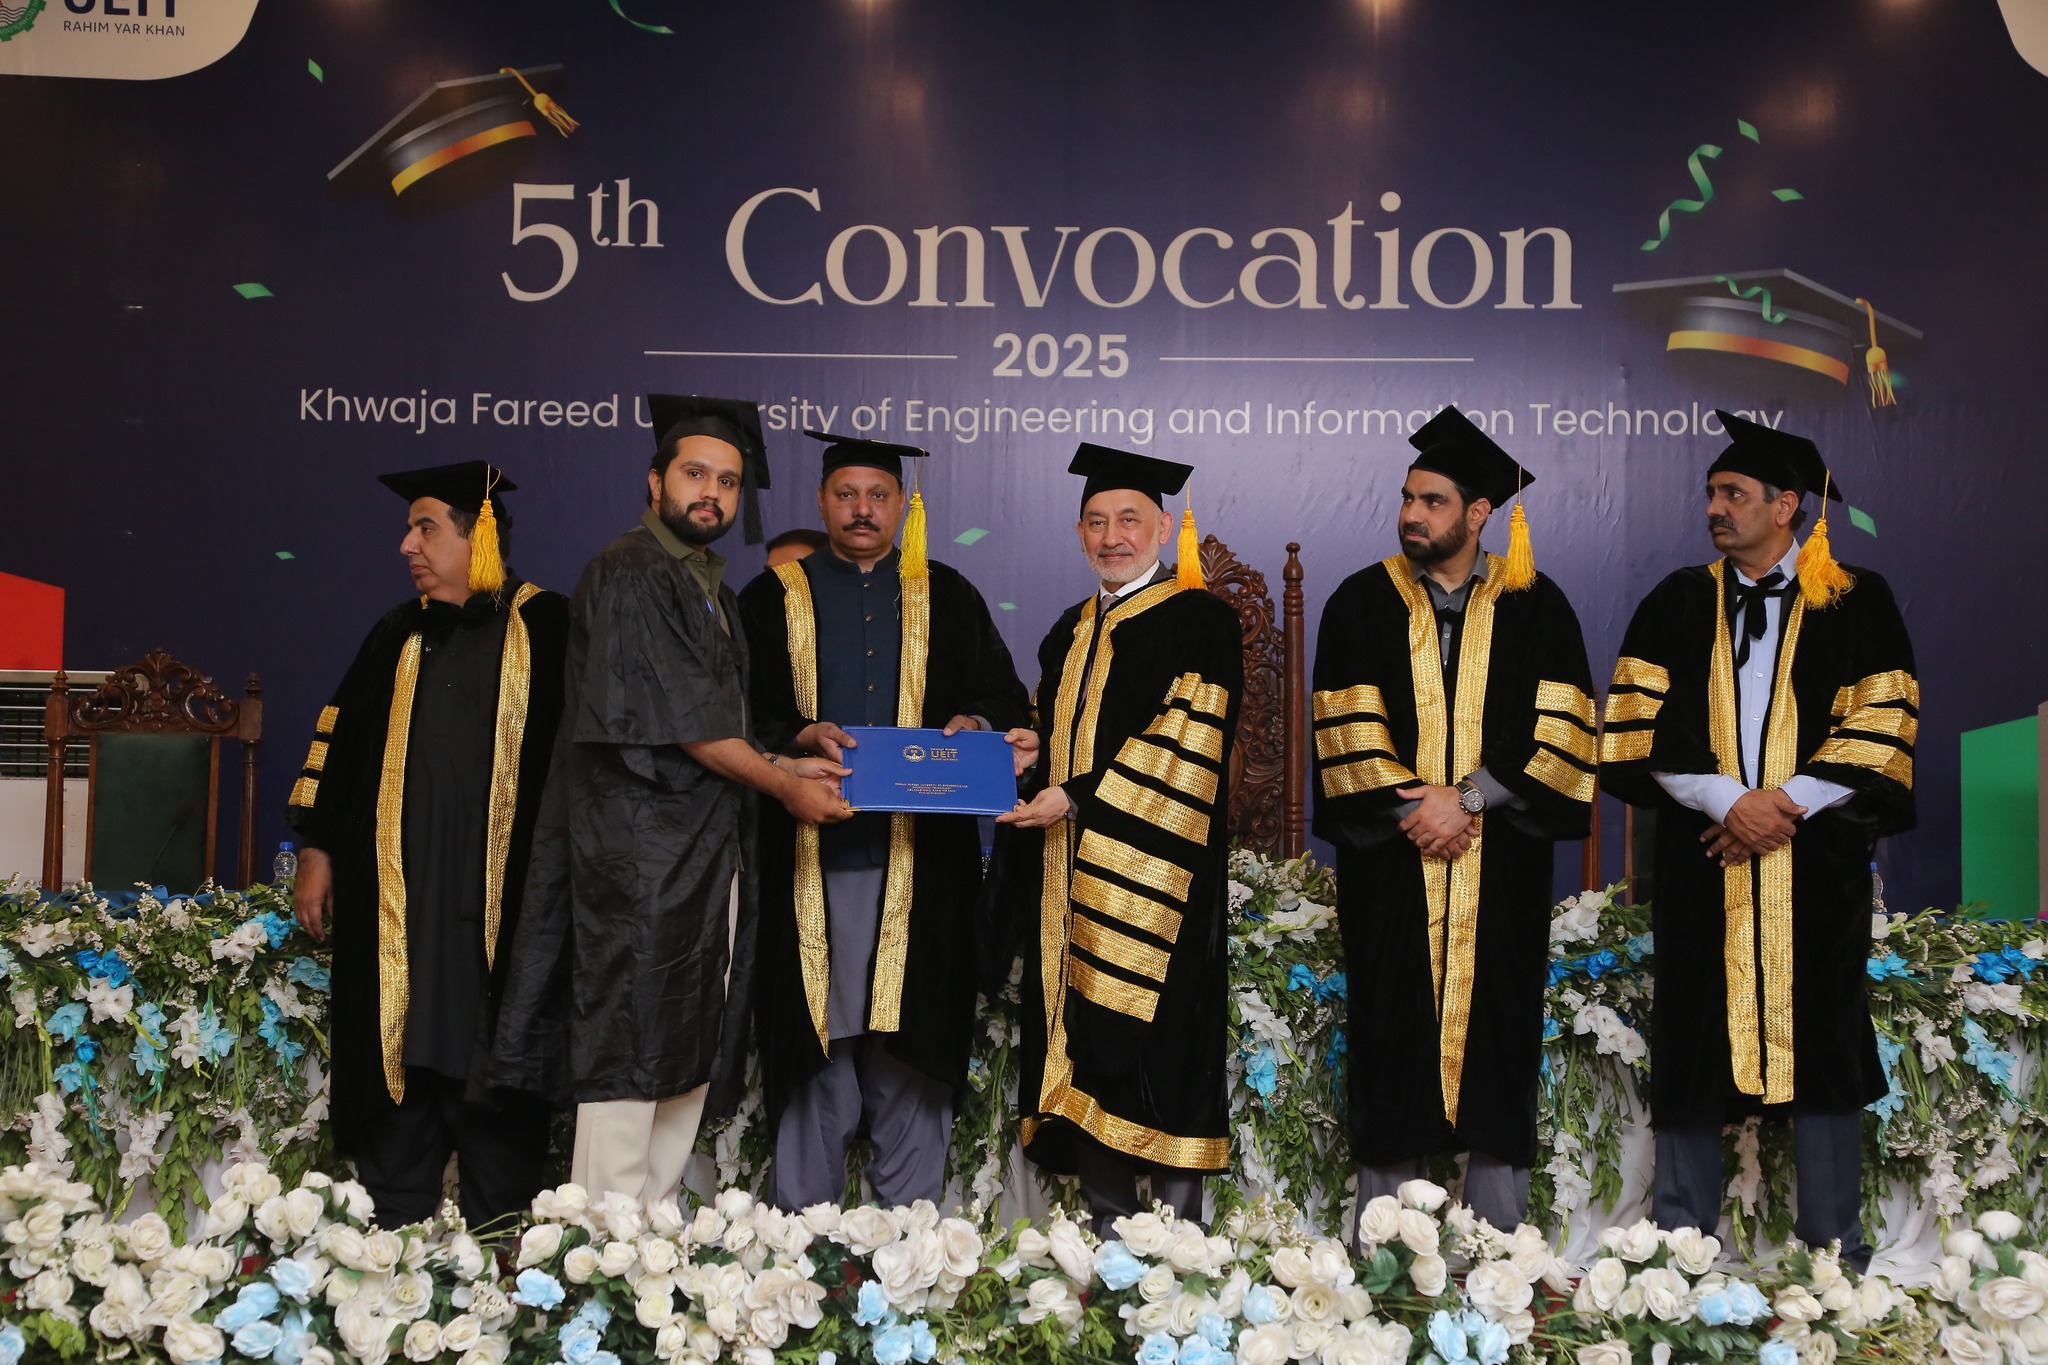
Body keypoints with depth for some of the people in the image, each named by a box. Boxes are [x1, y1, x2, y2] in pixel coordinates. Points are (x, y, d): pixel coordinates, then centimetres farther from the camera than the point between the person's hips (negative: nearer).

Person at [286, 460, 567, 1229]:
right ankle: (395, 1224, 17)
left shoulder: (545, 631, -2)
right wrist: (317, 853, 12)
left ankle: (497, 1232, 13)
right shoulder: (399, 636, 14)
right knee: (398, 1054, 7)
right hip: (399, 892, 4)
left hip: (500, 897, -4)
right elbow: (341, 742, 17)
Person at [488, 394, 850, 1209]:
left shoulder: (708, 585, 18)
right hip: (639, 849, -9)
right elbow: (680, 718, -15)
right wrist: (784, 786, -8)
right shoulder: (627, 576, -10)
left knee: (695, 1050, 9)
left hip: (705, 852, 9)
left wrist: (787, 764, 5)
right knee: (630, 1050, -7)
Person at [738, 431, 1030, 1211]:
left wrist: (975, 723, -10)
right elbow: (742, 715, 3)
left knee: (913, 1039, 2)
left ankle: (910, 1226, 12)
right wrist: (800, 736, -16)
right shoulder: (776, 600, 11)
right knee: (814, 1043, 1)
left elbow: (1006, 697, 11)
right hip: (811, 856, -1)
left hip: (921, 857, 1)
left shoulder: (947, 599, 15)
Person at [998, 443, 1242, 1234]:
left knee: (1156, 1047, -8)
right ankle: (1107, 1229, 14)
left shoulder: (1198, 621, -3)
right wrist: (1033, 754, 4)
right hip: (1074, 873, 7)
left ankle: (1176, 1227, 0)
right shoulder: (1071, 633, 20)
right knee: (1085, 1047, 6)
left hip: (1153, 872, -7)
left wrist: (1077, 798, -16)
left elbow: (1187, 741, -13)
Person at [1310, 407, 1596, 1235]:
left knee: (1497, 1036, 2)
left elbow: (1558, 730, -3)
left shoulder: (1535, 607, 5)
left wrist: (1468, 797, -13)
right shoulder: (1362, 603, 6)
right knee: (1393, 1041, 1)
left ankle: (1498, 1245, 12)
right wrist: (1415, 806, -11)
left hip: (1502, 864, 0)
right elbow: (1346, 729, -1)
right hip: (1390, 863, 0)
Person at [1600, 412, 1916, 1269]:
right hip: (1702, 859, 1)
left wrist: (1785, 803, -12)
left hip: (1818, 863, -1)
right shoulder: (1677, 605, 9)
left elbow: (1880, 731, -1)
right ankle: (1680, 1238, 11)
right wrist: (1729, 801, -10)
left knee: (1820, 1038, 2)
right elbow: (1637, 728, 2)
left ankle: (1833, 1250, 11)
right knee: (1693, 1042, 2)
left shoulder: (1856, 604, 5)